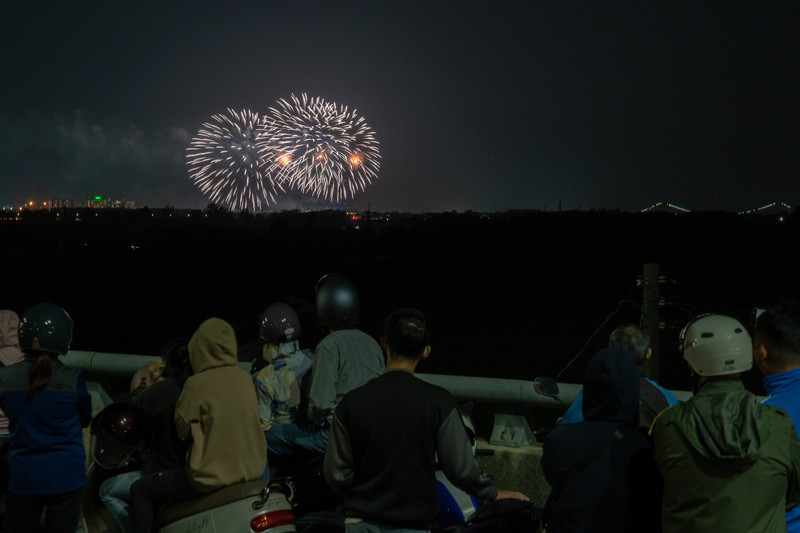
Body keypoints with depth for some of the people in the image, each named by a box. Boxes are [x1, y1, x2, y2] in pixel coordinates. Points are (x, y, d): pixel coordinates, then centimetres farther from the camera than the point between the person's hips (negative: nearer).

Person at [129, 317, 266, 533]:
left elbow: (182, 429, -5)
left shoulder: (197, 384, -17)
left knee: (141, 491, 9)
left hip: (211, 475, -6)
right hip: (251, 470, 6)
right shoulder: (245, 378, -2)